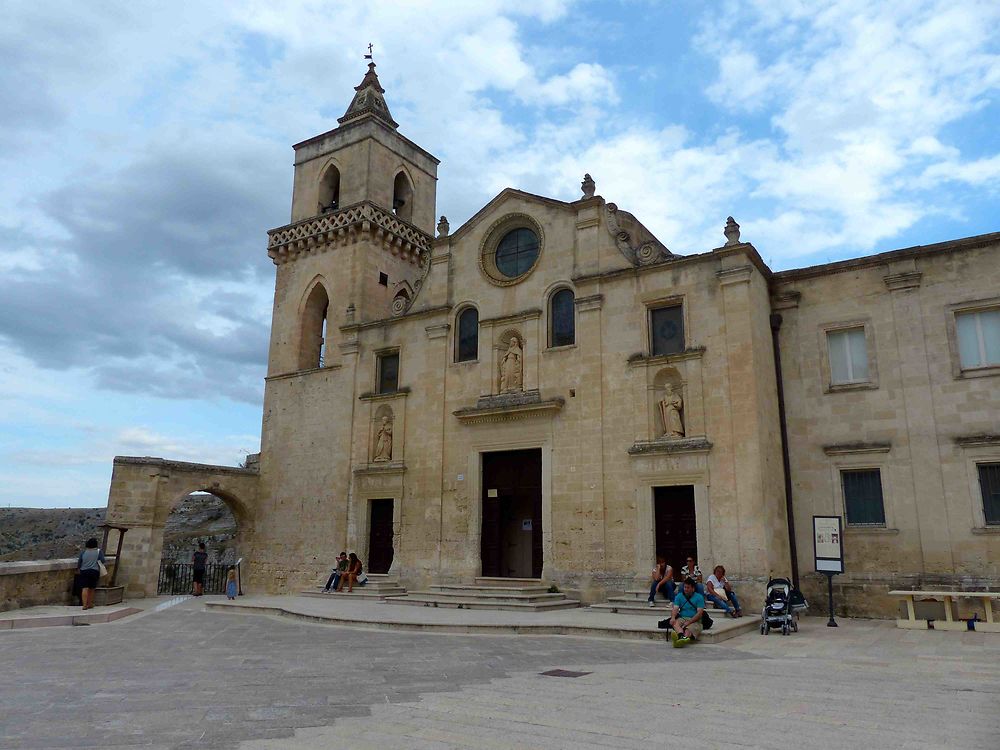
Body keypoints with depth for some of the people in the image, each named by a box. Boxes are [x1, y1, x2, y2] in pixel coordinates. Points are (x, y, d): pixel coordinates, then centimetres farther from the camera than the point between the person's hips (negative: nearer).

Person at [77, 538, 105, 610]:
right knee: (91, 589, 12)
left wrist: (78, 569, 27)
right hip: (94, 571, 0)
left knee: (85, 588, -6)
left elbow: (79, 562, 10)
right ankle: (90, 604, 19)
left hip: (84, 572, 0)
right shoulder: (98, 552, 2)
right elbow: (102, 560, -5)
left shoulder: (83, 552, 7)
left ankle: (85, 605, -16)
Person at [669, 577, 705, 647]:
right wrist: (673, 617, -22)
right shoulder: (679, 596, 15)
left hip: (694, 620, -2)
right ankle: (682, 636, -64)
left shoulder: (699, 597, 6)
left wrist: (689, 622, -18)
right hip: (682, 618, 2)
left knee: (689, 629, -36)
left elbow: (700, 613, -5)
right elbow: (675, 608, 1)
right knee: (675, 623, -34)